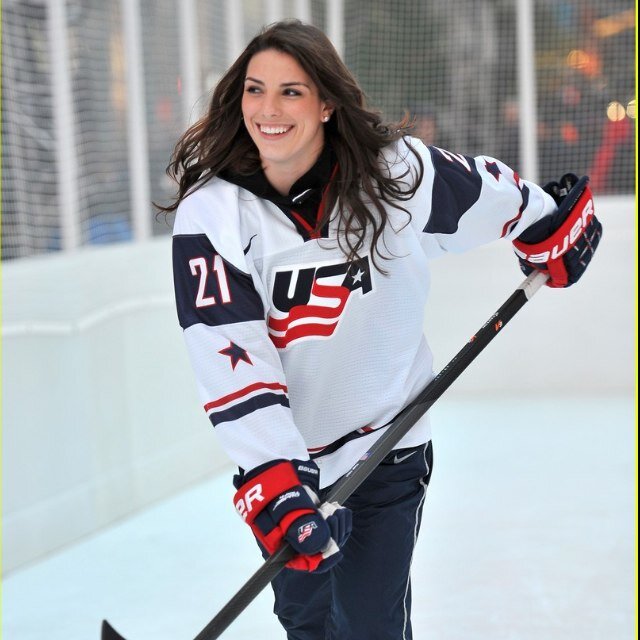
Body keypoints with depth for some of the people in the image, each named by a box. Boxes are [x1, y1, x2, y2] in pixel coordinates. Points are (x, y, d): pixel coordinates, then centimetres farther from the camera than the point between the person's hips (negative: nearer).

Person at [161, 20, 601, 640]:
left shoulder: (398, 173, -16)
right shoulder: (213, 212, -16)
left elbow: (493, 195, 5)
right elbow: (227, 354, -24)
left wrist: (551, 229, 20)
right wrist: (273, 476, -32)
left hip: (387, 448, -1)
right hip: (282, 452, 1)